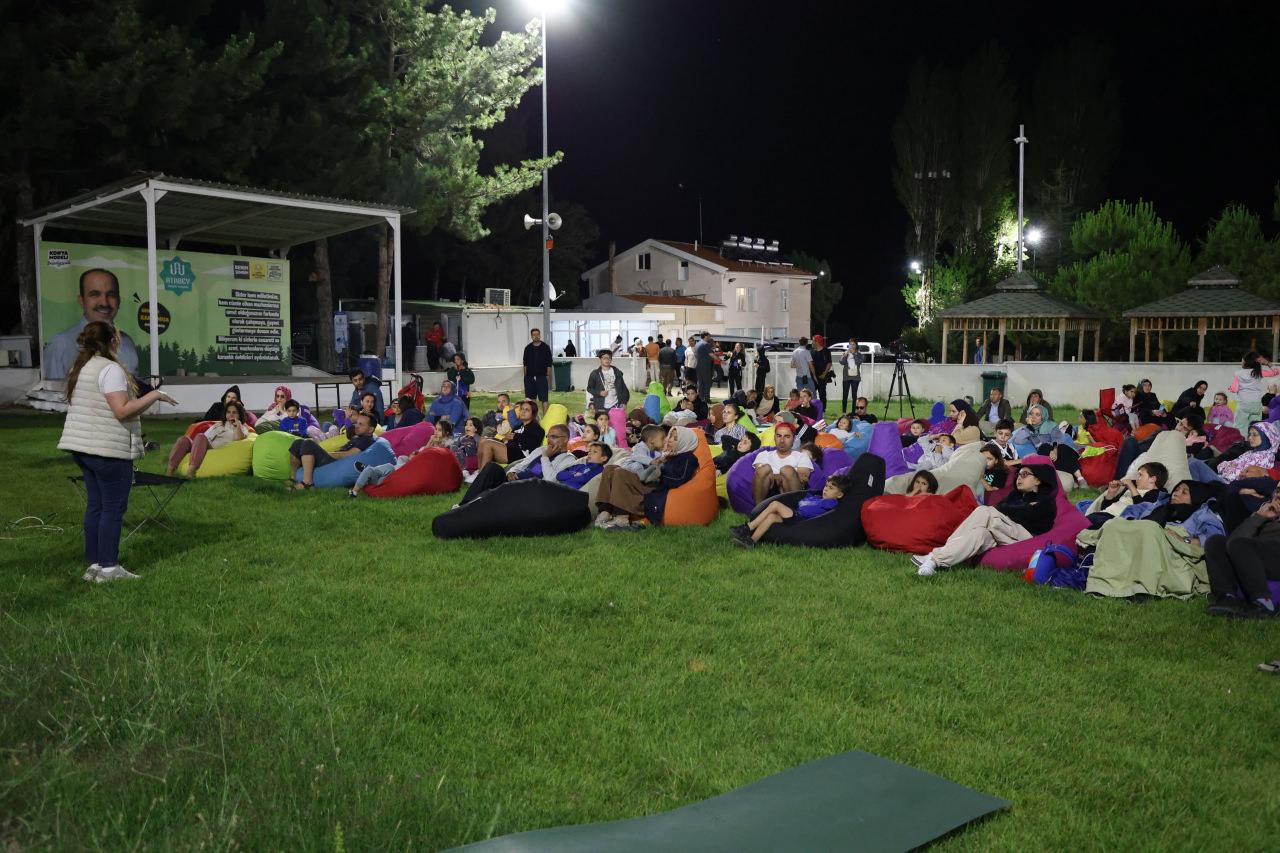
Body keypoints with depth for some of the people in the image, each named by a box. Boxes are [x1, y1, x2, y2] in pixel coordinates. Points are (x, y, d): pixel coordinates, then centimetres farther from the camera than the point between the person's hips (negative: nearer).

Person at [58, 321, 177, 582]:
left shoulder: (79, 367, 15)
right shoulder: (110, 369, -15)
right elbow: (122, 410, -21)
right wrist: (154, 395, -14)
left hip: (81, 446, 10)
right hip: (108, 449, -10)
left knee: (95, 504, 13)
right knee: (114, 507, -3)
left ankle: (93, 564, 18)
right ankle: (108, 567, 1)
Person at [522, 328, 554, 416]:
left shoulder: (545, 347, -1)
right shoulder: (528, 348, 7)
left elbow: (549, 364, -1)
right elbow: (525, 364, 12)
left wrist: (548, 376, -6)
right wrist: (525, 376, 7)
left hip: (542, 376, -3)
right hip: (530, 377, 3)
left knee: (544, 399, -6)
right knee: (529, 399, 9)